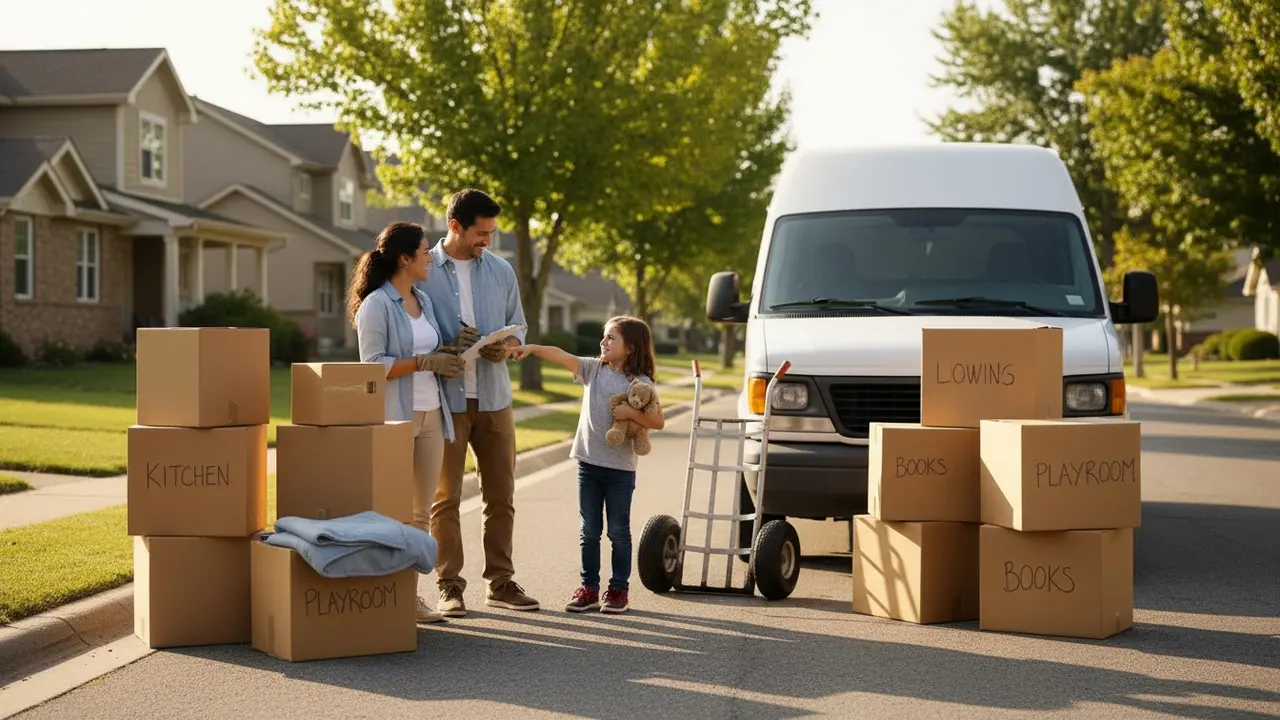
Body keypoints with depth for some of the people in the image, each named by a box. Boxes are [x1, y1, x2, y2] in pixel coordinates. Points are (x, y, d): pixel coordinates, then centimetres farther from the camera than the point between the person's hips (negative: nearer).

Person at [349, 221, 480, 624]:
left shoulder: (423, 301, 14)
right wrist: (426, 361, -19)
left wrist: (451, 350, 2)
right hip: (394, 418, -8)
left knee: (421, 512, 8)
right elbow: (373, 365, -15)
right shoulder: (376, 305, -10)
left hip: (430, 415, 8)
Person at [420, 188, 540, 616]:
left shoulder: (501, 271, 8)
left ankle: (500, 582, 17)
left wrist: (506, 347, -8)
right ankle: (449, 587, 10)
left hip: (494, 397, 4)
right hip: (445, 399, -4)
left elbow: (517, 327, 15)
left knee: (501, 495, 7)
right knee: (445, 498, 2)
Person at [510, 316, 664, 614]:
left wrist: (631, 412, -22)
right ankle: (589, 588, 16)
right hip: (588, 463, 4)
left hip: (620, 468, -4)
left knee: (618, 531, 6)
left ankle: (619, 589, 15)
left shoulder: (641, 383, -7)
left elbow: (658, 421, -10)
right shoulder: (593, 369, 4)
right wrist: (532, 349, -19)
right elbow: (563, 357, -7)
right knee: (589, 531, 9)